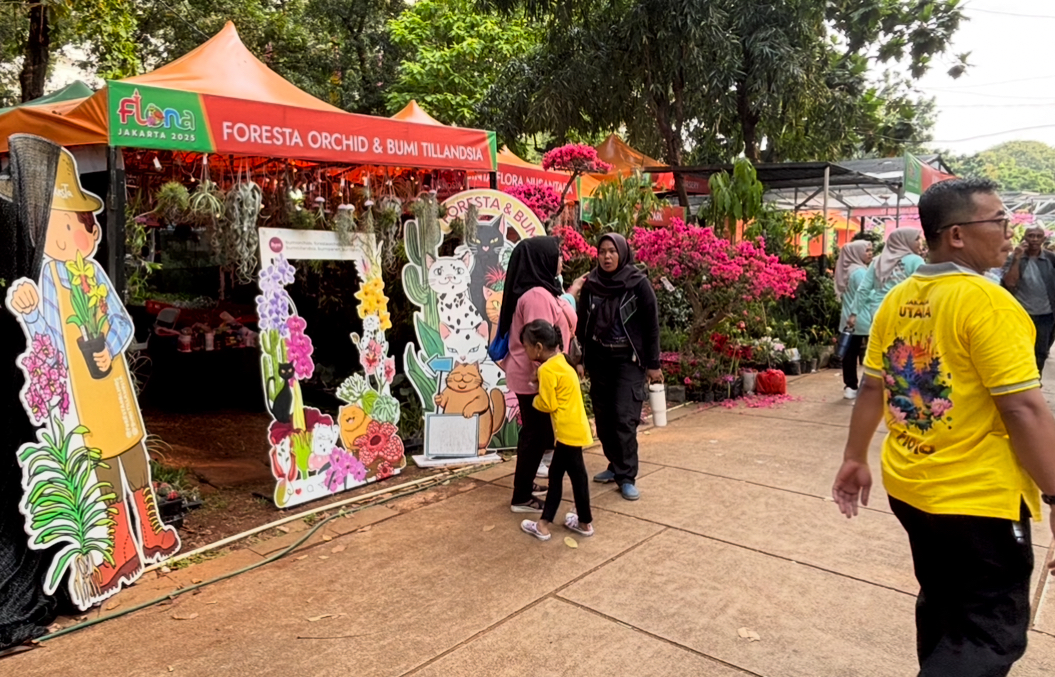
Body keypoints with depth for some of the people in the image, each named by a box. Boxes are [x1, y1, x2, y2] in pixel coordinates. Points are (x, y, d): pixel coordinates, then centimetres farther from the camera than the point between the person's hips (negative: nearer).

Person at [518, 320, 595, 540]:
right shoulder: (560, 362, 12)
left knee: (576, 474, 3)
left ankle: (585, 523, 16)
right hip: (572, 428, 10)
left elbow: (548, 405, -16)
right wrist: (542, 390, 8)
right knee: (555, 473, 14)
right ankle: (544, 522, 22)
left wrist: (535, 400, 2)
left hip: (569, 430, -10)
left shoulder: (547, 369, -17)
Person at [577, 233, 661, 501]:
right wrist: (580, 359, 6)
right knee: (603, 417, 8)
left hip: (629, 360, -4)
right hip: (599, 359, 4)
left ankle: (627, 477, 1)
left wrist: (653, 364, -6)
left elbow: (651, 326, -6)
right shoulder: (590, 284, 1)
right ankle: (615, 466, 25)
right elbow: (582, 324, 7)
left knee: (624, 417, -9)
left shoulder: (639, 284, -9)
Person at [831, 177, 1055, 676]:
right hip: (978, 497, -7)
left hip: (908, 485, 7)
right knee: (991, 635, 8)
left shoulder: (897, 299, 2)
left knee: (942, 608, 25)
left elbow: (871, 389, 7)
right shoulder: (987, 301, -19)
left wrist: (854, 458, 15)